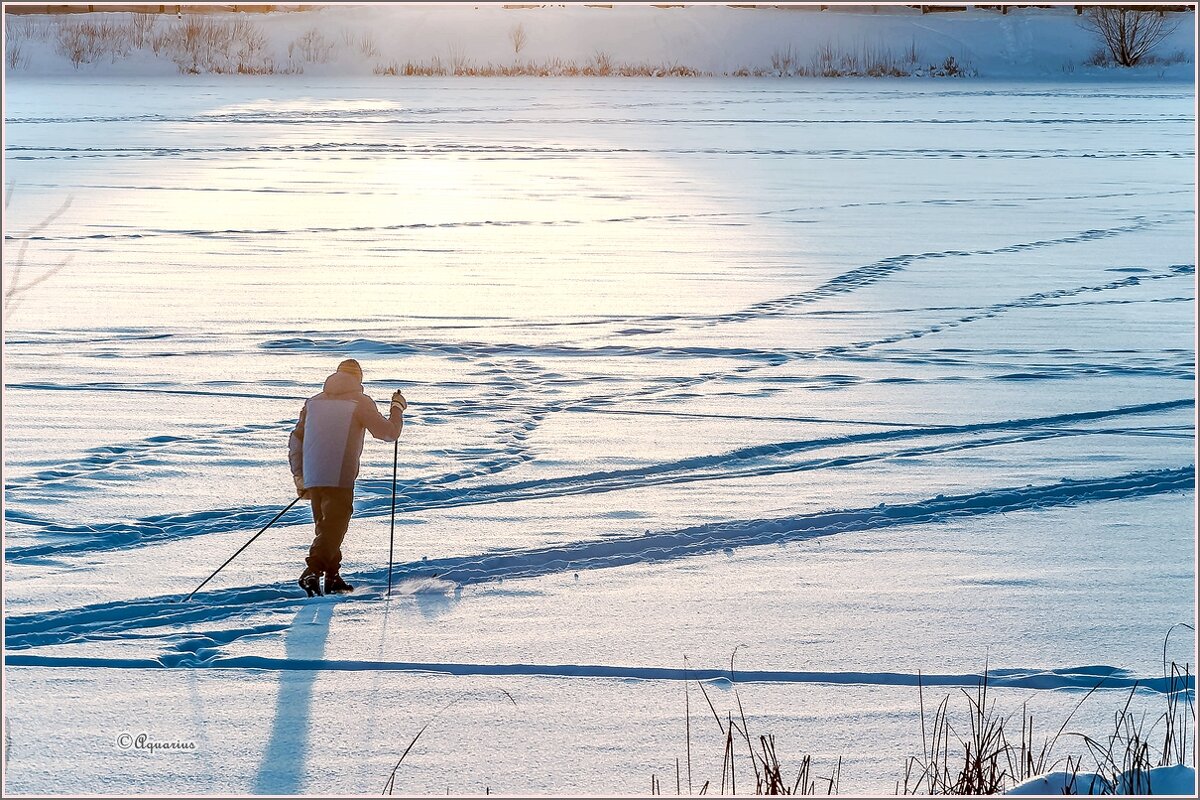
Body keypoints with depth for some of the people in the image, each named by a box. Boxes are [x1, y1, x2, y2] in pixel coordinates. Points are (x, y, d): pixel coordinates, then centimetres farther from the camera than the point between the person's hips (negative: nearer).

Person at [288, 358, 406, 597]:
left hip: (312, 479, 5)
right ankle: (313, 571, -24)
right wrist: (397, 408, 20)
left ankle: (333, 578, 21)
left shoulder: (313, 402, 16)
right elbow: (388, 432, 2)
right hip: (340, 479, -5)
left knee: (326, 527, 18)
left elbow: (296, 440, 15)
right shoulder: (360, 402, 0)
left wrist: (299, 478, 20)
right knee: (334, 528, -6)